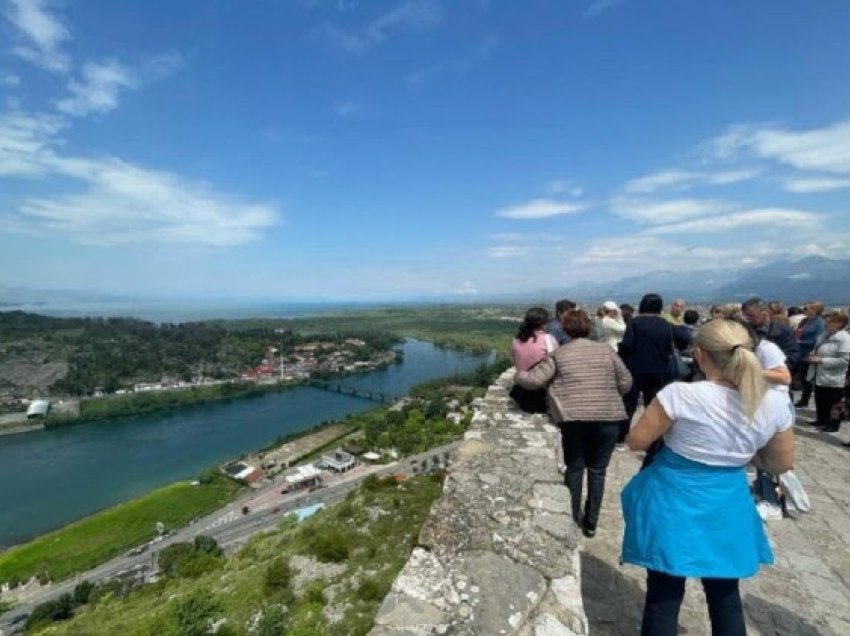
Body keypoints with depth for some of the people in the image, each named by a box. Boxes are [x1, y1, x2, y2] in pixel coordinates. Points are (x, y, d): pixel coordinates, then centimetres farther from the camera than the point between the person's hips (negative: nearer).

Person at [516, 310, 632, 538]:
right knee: (597, 470, 15)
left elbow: (534, 380, -5)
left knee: (574, 468, 18)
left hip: (573, 418, -1)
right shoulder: (606, 350, 5)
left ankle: (572, 519, 28)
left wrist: (519, 375, 14)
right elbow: (626, 383, 6)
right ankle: (591, 523, 24)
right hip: (607, 418, 1)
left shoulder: (558, 354, 1)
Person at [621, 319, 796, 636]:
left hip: (673, 506, -4)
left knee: (663, 597, 14)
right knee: (726, 598, 26)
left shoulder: (680, 395, -26)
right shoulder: (774, 404, -12)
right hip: (728, 509, 4)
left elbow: (636, 441, -16)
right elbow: (782, 464, 3)